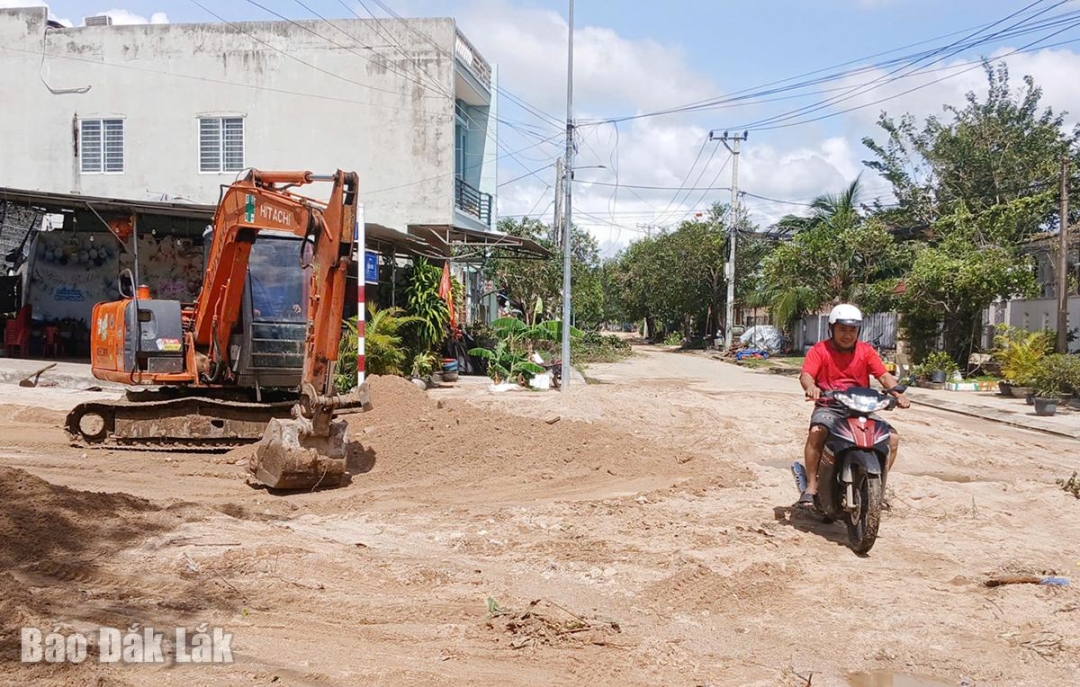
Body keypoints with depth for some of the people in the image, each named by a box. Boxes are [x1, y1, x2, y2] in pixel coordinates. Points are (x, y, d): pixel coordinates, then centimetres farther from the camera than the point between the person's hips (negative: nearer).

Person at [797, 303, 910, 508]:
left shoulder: (866, 351, 9)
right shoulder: (820, 350, -1)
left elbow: (883, 375, -1)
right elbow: (806, 374, -15)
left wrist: (897, 393, -21)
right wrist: (811, 387, -40)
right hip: (829, 407, -3)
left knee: (892, 438, -13)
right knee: (816, 432, -35)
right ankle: (811, 486, -26)